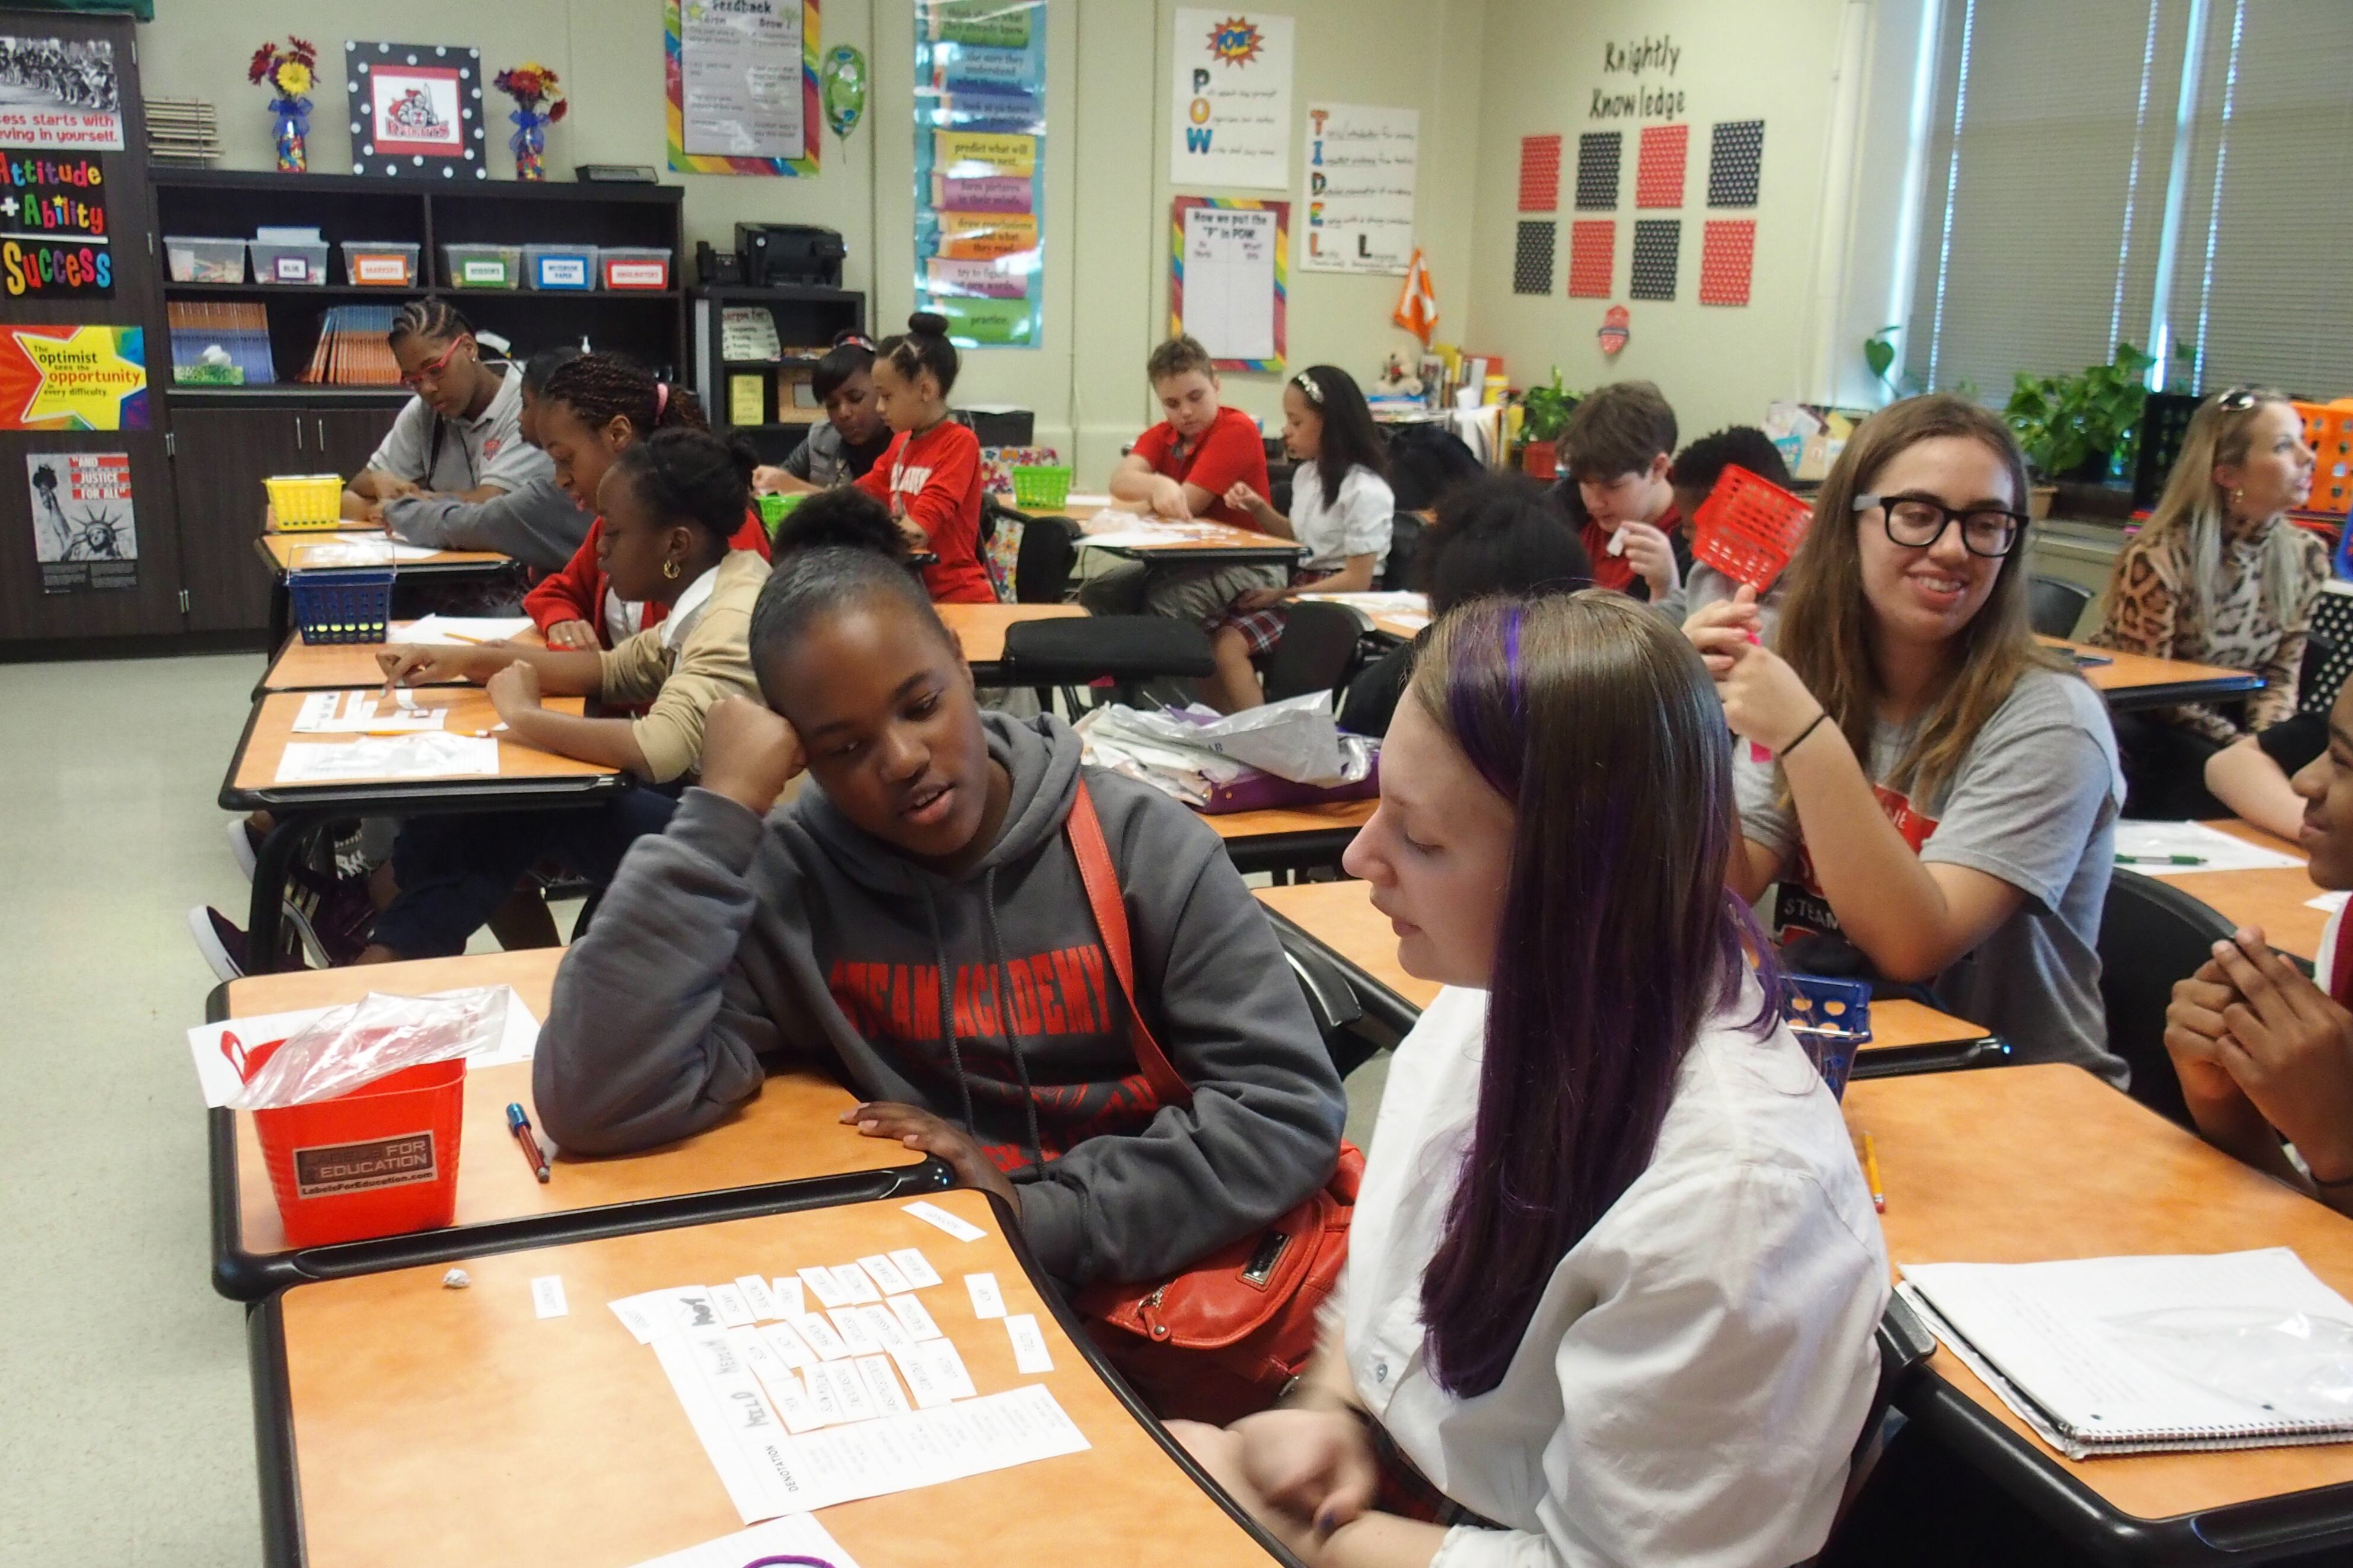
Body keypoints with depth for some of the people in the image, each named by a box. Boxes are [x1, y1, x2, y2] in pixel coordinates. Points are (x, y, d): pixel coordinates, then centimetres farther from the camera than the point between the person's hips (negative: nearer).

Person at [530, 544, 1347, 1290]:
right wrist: (723, 806, -18)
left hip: (1155, 1286, 1)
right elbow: (597, 1102, -19)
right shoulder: (782, 883, -7)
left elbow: (1292, 1104, -9)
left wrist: (1044, 1221, -17)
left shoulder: (1143, 846, -7)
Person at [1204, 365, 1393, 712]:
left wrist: (1284, 595, -17)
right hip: (1300, 586, 9)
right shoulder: (1307, 474, 11)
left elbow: (1358, 579, -18)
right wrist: (1259, 509, 9)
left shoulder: (1364, 490, -16)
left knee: (1228, 645, -24)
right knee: (1205, 640, -9)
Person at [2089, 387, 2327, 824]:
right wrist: (2243, 747, -21)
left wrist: (2263, 741, -16)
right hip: (2141, 724, -5)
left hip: (2224, 721, 5)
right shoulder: (2159, 557, -18)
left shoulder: (2306, 556, 0)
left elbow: (2282, 674, 5)